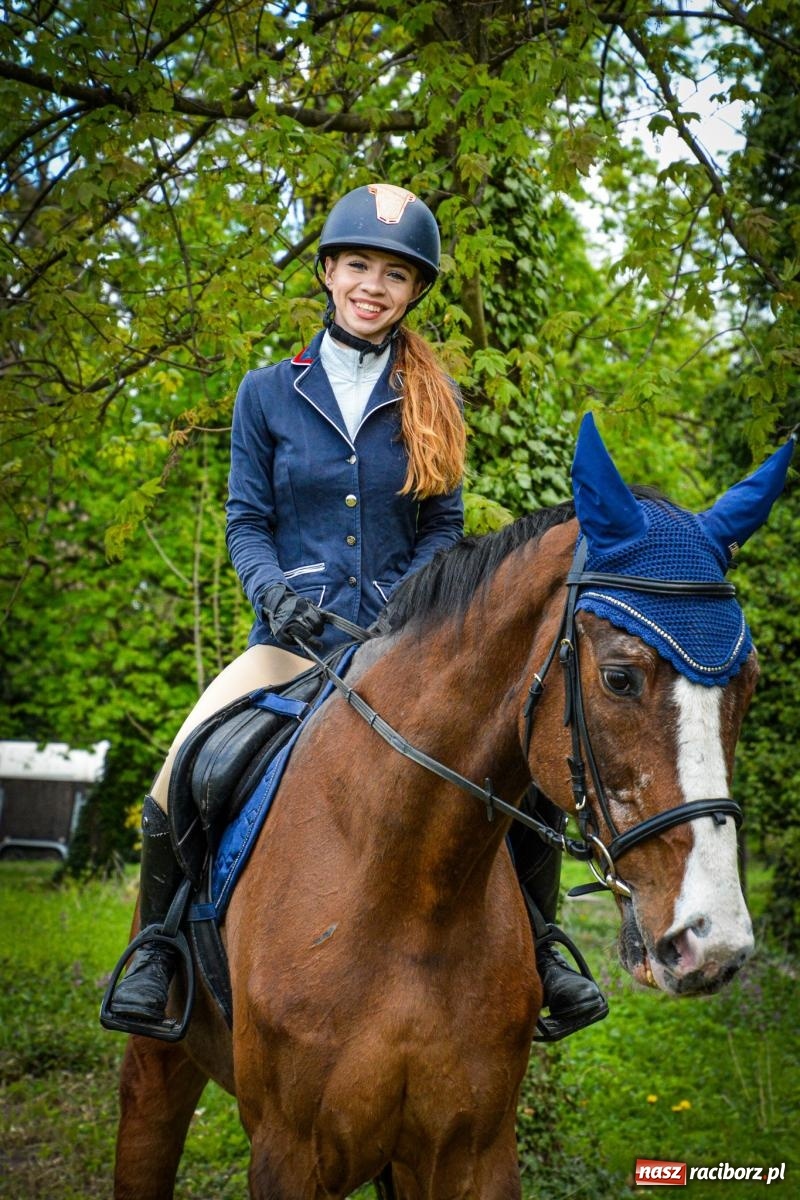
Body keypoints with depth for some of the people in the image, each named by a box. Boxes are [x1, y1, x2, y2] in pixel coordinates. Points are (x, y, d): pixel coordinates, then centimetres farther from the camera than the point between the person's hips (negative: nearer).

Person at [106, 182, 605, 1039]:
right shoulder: (267, 393, 6)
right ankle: (157, 941, 4)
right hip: (296, 638, 0)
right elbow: (246, 521, 5)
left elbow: (443, 526, 7)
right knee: (178, 780, -21)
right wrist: (273, 589, -15)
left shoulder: (432, 400, 7)